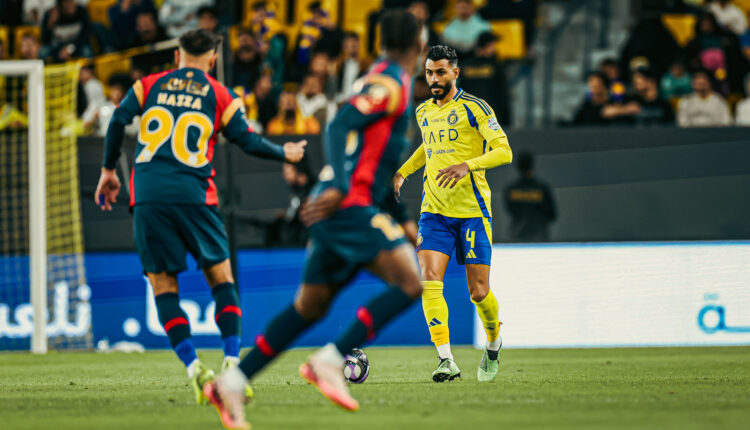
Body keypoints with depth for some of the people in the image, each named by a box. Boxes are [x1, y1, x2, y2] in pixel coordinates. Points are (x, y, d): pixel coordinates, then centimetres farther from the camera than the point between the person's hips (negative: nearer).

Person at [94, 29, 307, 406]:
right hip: (193, 194, -1)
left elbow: (117, 122, 2)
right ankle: (232, 363, -1)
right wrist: (285, 154, 24)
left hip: (147, 195, 1)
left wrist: (108, 170, 14)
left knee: (162, 283, 5)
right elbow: (248, 142, 6)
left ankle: (193, 367, -8)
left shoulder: (148, 86, 14)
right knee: (221, 276, 11)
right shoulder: (220, 96, 9)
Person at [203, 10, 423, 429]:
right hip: (348, 205, -10)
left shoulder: (387, 80, 23)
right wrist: (339, 188, -32)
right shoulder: (391, 82, -7)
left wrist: (403, 221, 33)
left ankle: (231, 383, 11)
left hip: (337, 208, 10)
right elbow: (342, 125, -21)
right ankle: (330, 361, -20)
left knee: (310, 306, 12)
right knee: (410, 283, -18)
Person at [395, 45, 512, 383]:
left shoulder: (474, 108, -6)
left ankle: (493, 346, 30)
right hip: (434, 211, 4)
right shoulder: (423, 112, 12)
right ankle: (446, 361, -19)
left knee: (478, 291, -1)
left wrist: (467, 166, -25)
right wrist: (404, 171, 19)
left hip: (472, 212, -4)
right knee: (429, 281, -16)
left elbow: (504, 151, -11)